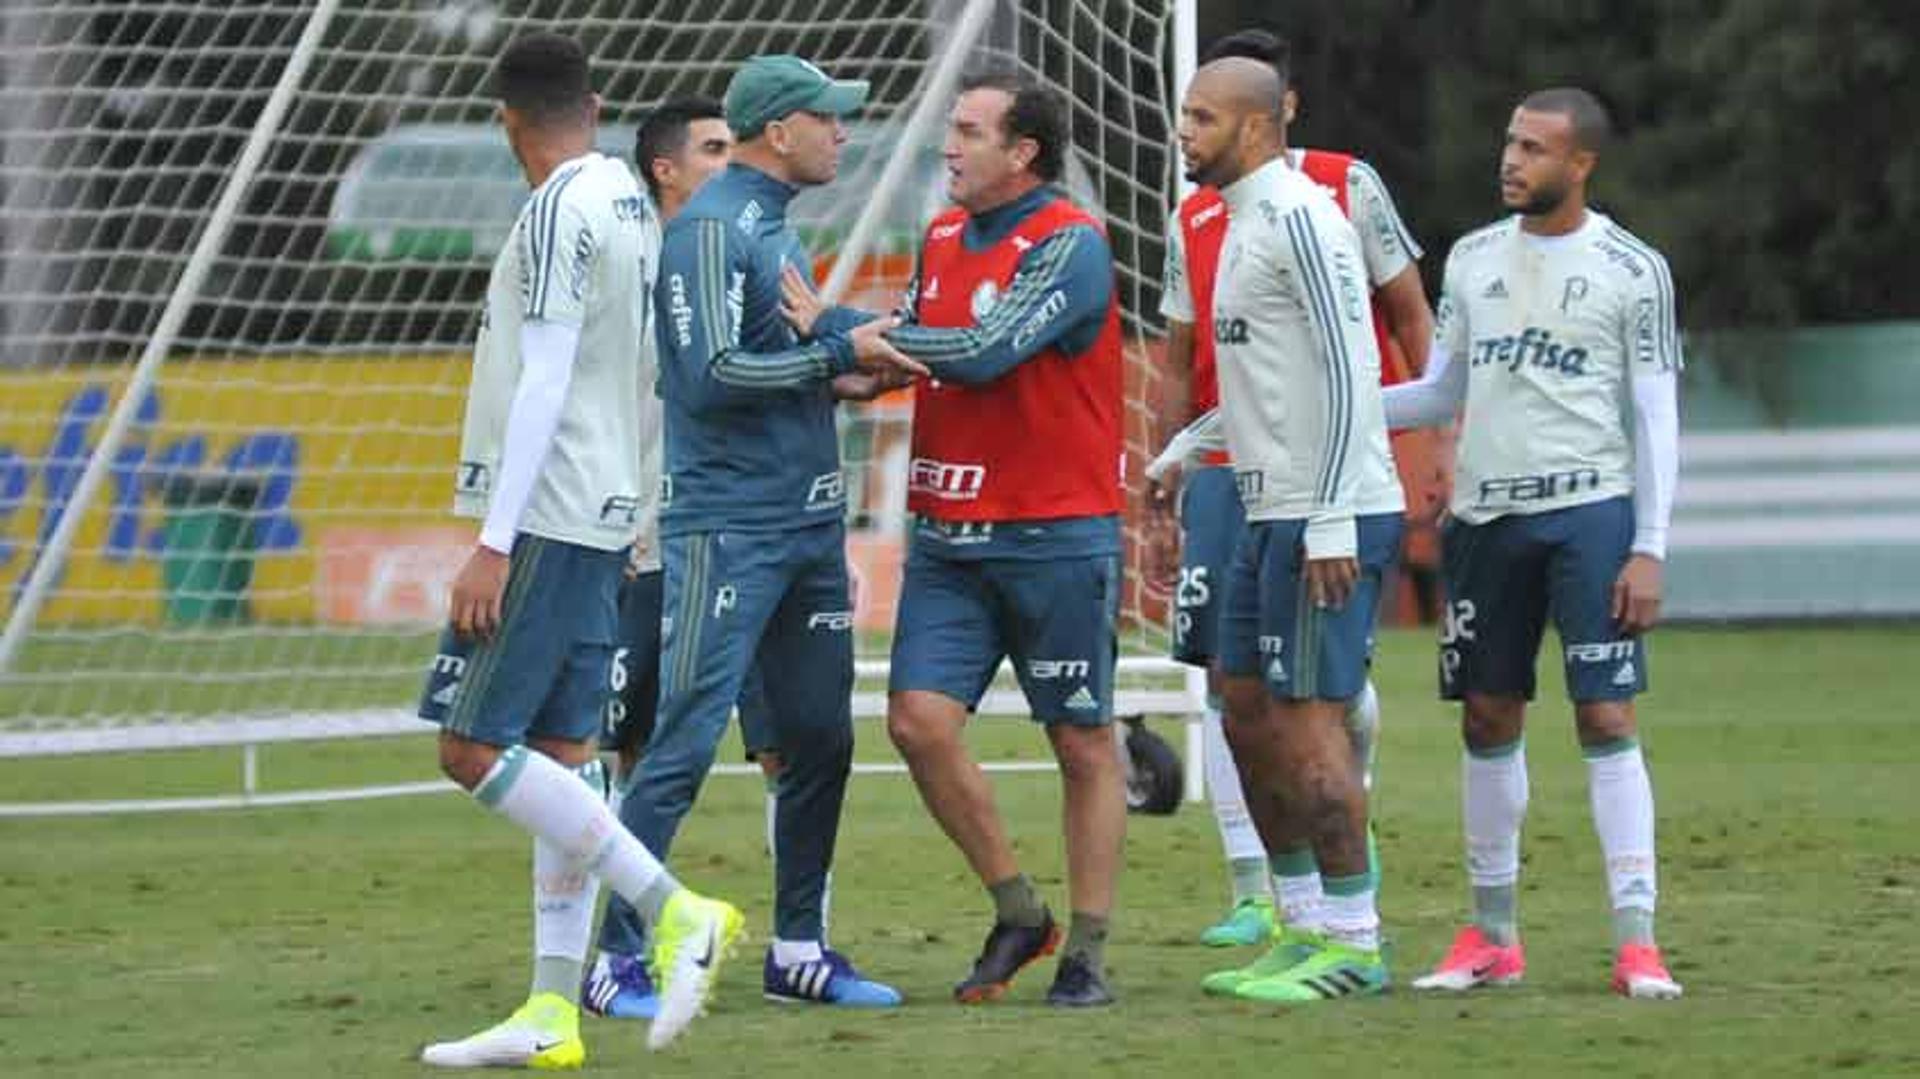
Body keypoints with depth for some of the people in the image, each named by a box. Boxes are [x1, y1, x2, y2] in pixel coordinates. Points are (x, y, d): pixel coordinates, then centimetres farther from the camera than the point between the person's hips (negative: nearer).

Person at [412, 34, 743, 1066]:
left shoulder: (556, 215, -13)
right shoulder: (633, 207, 15)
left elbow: (544, 386, -18)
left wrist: (494, 542, -19)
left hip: (545, 517, -9)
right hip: (606, 516, 9)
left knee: (475, 748, -9)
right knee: (559, 753, 7)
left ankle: (678, 912, -14)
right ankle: (552, 1012, 6)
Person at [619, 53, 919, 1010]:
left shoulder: (773, 225, 16)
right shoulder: (710, 228, -12)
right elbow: (712, 374, -21)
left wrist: (841, 375, 4)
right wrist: (837, 354, -16)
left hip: (809, 526, 9)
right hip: (728, 527, -9)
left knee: (819, 741, 11)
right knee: (685, 741, -11)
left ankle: (799, 950, 20)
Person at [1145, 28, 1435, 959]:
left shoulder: (1346, 186, 1)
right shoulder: (1192, 223, 12)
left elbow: (1410, 316, 5)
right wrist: (1161, 497, 14)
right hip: (1228, 468, 3)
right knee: (1226, 673, -5)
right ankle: (1259, 892, -2)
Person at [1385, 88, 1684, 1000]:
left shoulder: (1632, 270, -2)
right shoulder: (1473, 258, 11)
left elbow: (1655, 418, -2)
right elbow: (1443, 391, 17)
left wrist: (1650, 549, -9)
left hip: (1590, 512, -5)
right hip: (1487, 514, 5)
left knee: (1606, 717, -9)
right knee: (1488, 719, 7)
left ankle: (1636, 941, -10)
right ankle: (1493, 937, 15)